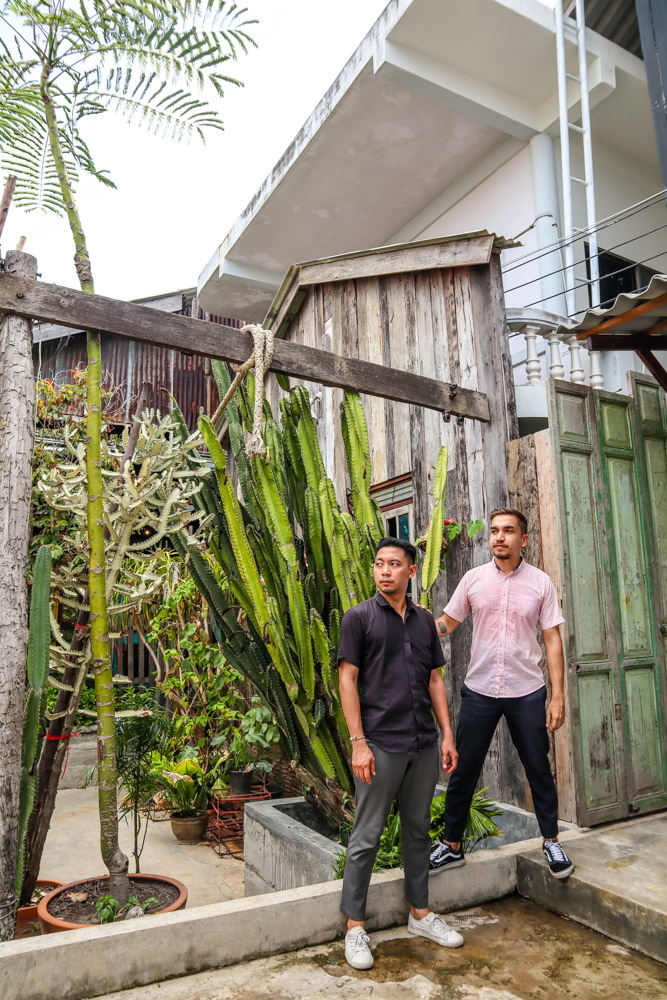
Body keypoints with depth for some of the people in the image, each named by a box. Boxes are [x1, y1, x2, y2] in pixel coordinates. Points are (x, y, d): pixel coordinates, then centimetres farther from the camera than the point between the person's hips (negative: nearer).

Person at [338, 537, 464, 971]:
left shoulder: (425, 620, 10)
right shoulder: (359, 617, -5)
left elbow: (435, 679, 13)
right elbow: (347, 680, -7)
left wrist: (447, 735, 7)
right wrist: (358, 742, -13)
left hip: (423, 743, 5)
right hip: (380, 744, -5)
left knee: (418, 830, 17)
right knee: (367, 837, 3)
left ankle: (420, 913, 32)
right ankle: (355, 926, 17)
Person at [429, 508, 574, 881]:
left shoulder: (540, 582, 0)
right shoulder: (473, 578, 2)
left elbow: (553, 639, 0)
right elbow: (448, 622, 9)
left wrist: (558, 695, -4)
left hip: (527, 692, -1)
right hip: (479, 689, 1)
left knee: (539, 769, 11)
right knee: (463, 770, 7)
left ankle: (551, 841, 33)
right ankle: (451, 846, 23)